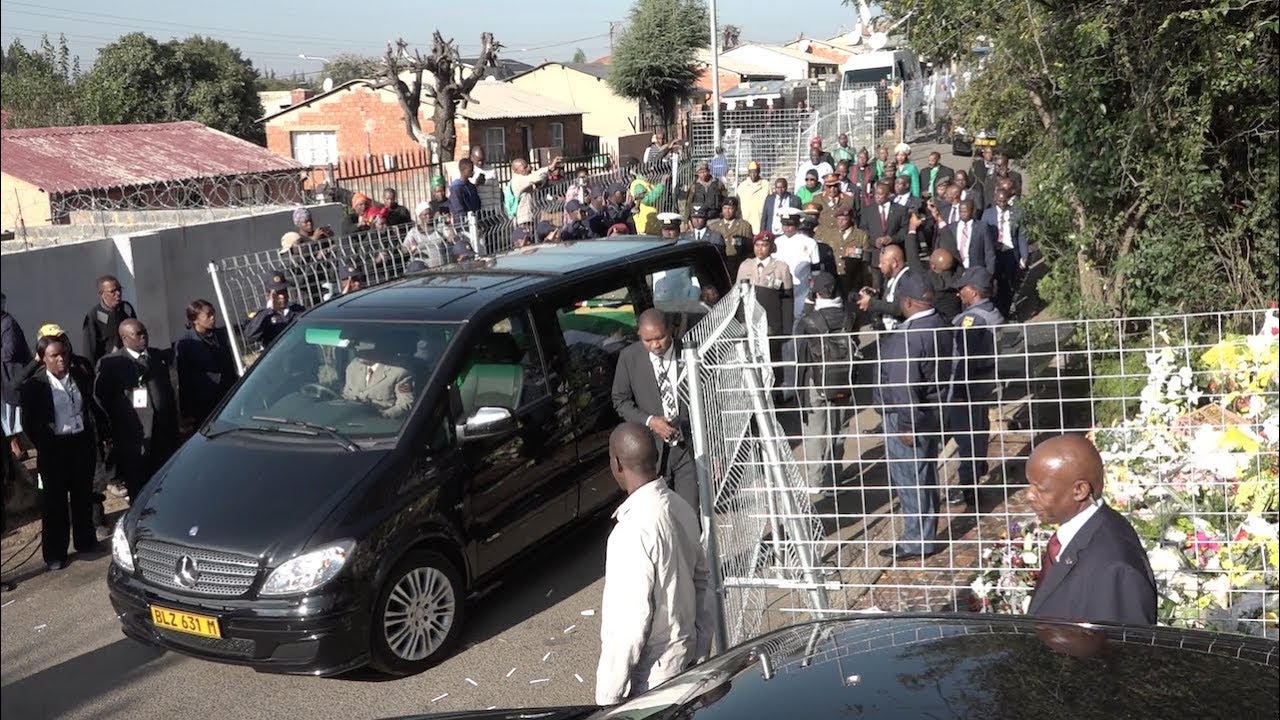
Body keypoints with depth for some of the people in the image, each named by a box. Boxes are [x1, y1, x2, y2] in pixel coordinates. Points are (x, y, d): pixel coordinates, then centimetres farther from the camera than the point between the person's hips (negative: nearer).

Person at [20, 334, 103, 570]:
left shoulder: (81, 376, 0)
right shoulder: (34, 386, -11)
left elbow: (93, 408, 9)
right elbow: (29, 424, -7)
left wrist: (95, 440, 5)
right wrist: (46, 447, -7)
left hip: (82, 444, 4)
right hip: (54, 449, -4)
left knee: (83, 496, 17)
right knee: (54, 501, 5)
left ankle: (85, 540, 33)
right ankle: (54, 554, 14)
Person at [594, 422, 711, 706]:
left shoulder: (633, 528, -27)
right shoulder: (680, 508, -1)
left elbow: (630, 621, -25)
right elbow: (703, 582, 9)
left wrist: (609, 697, -17)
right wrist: (700, 651, 19)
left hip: (650, 678, -8)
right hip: (686, 658, 8)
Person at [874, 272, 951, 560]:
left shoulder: (909, 337, -27)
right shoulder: (938, 326, 3)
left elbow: (905, 385, -27)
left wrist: (906, 425, -21)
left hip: (908, 416, -10)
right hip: (932, 410, 10)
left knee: (909, 477, 3)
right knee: (924, 474, 22)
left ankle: (917, 542, 14)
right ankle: (924, 532, 38)